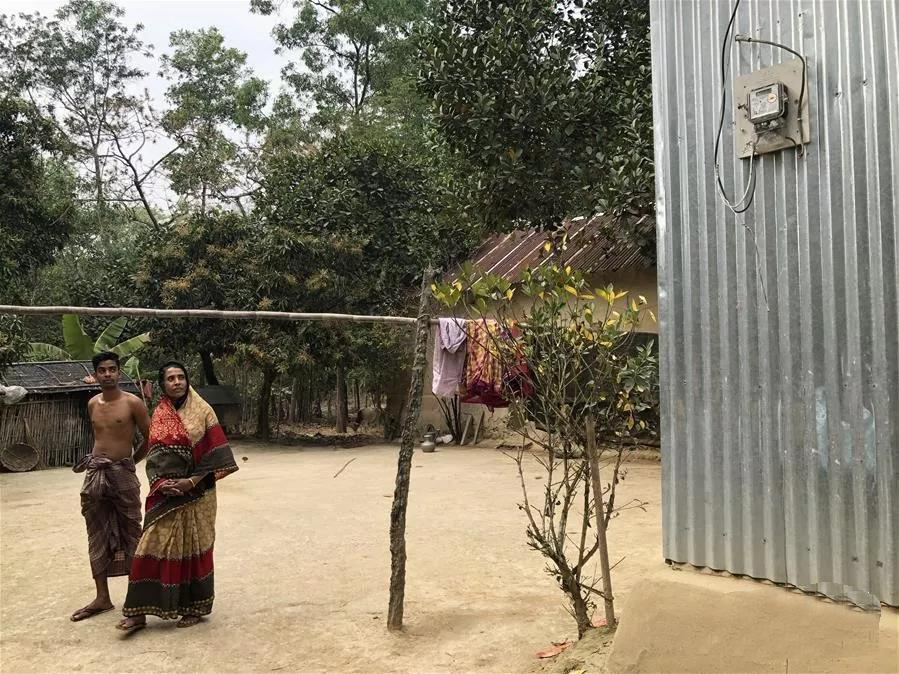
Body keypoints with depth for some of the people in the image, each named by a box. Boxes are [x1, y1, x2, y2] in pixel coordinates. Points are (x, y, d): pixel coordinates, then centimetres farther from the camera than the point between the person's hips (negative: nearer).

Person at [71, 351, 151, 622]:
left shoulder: (132, 403, -9)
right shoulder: (92, 404, 8)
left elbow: (150, 439, -3)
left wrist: (129, 462, 5)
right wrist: (93, 459, 14)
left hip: (122, 474, -5)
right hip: (94, 474, 5)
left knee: (131, 534, 2)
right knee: (97, 537, 10)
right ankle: (102, 598, 19)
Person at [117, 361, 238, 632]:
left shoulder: (202, 411, -4)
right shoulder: (158, 415, 6)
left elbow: (214, 453, -7)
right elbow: (153, 455, 5)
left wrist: (191, 482, -15)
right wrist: (161, 483, -11)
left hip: (195, 493, -2)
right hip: (165, 493, 3)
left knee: (193, 547, 6)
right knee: (154, 546, 0)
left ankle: (195, 607, 19)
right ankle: (139, 612, 7)